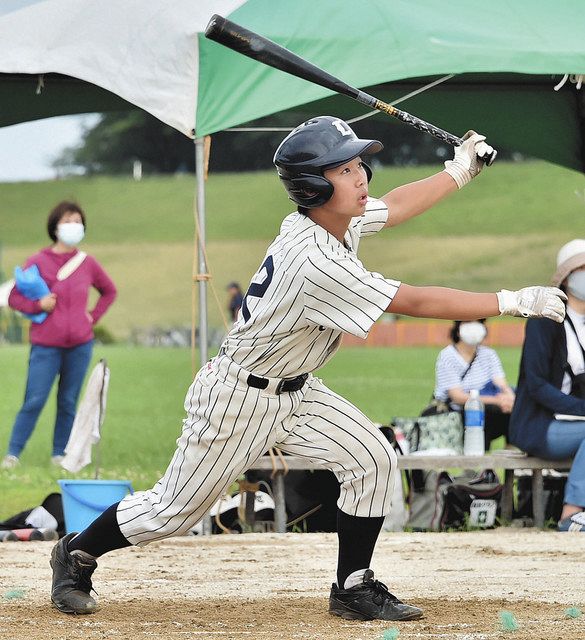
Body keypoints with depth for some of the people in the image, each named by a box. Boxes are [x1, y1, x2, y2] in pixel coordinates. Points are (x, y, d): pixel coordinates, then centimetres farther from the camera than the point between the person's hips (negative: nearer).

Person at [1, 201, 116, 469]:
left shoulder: (87, 263, 6)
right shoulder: (38, 262, -3)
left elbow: (109, 291, 23)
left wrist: (93, 316, 9)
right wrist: (38, 305, -15)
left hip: (80, 344, 3)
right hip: (46, 344, -3)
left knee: (68, 401, 6)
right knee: (34, 401, -7)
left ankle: (60, 454, 13)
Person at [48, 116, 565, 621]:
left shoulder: (336, 217, -8)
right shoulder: (315, 261, -35)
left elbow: (393, 206, 16)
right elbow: (416, 303, -34)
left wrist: (459, 170, 14)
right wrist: (514, 302, -31)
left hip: (295, 391, 9)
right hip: (237, 399, -9)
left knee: (373, 459, -6)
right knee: (174, 511, 5)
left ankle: (353, 589, 5)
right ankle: (77, 555, 28)